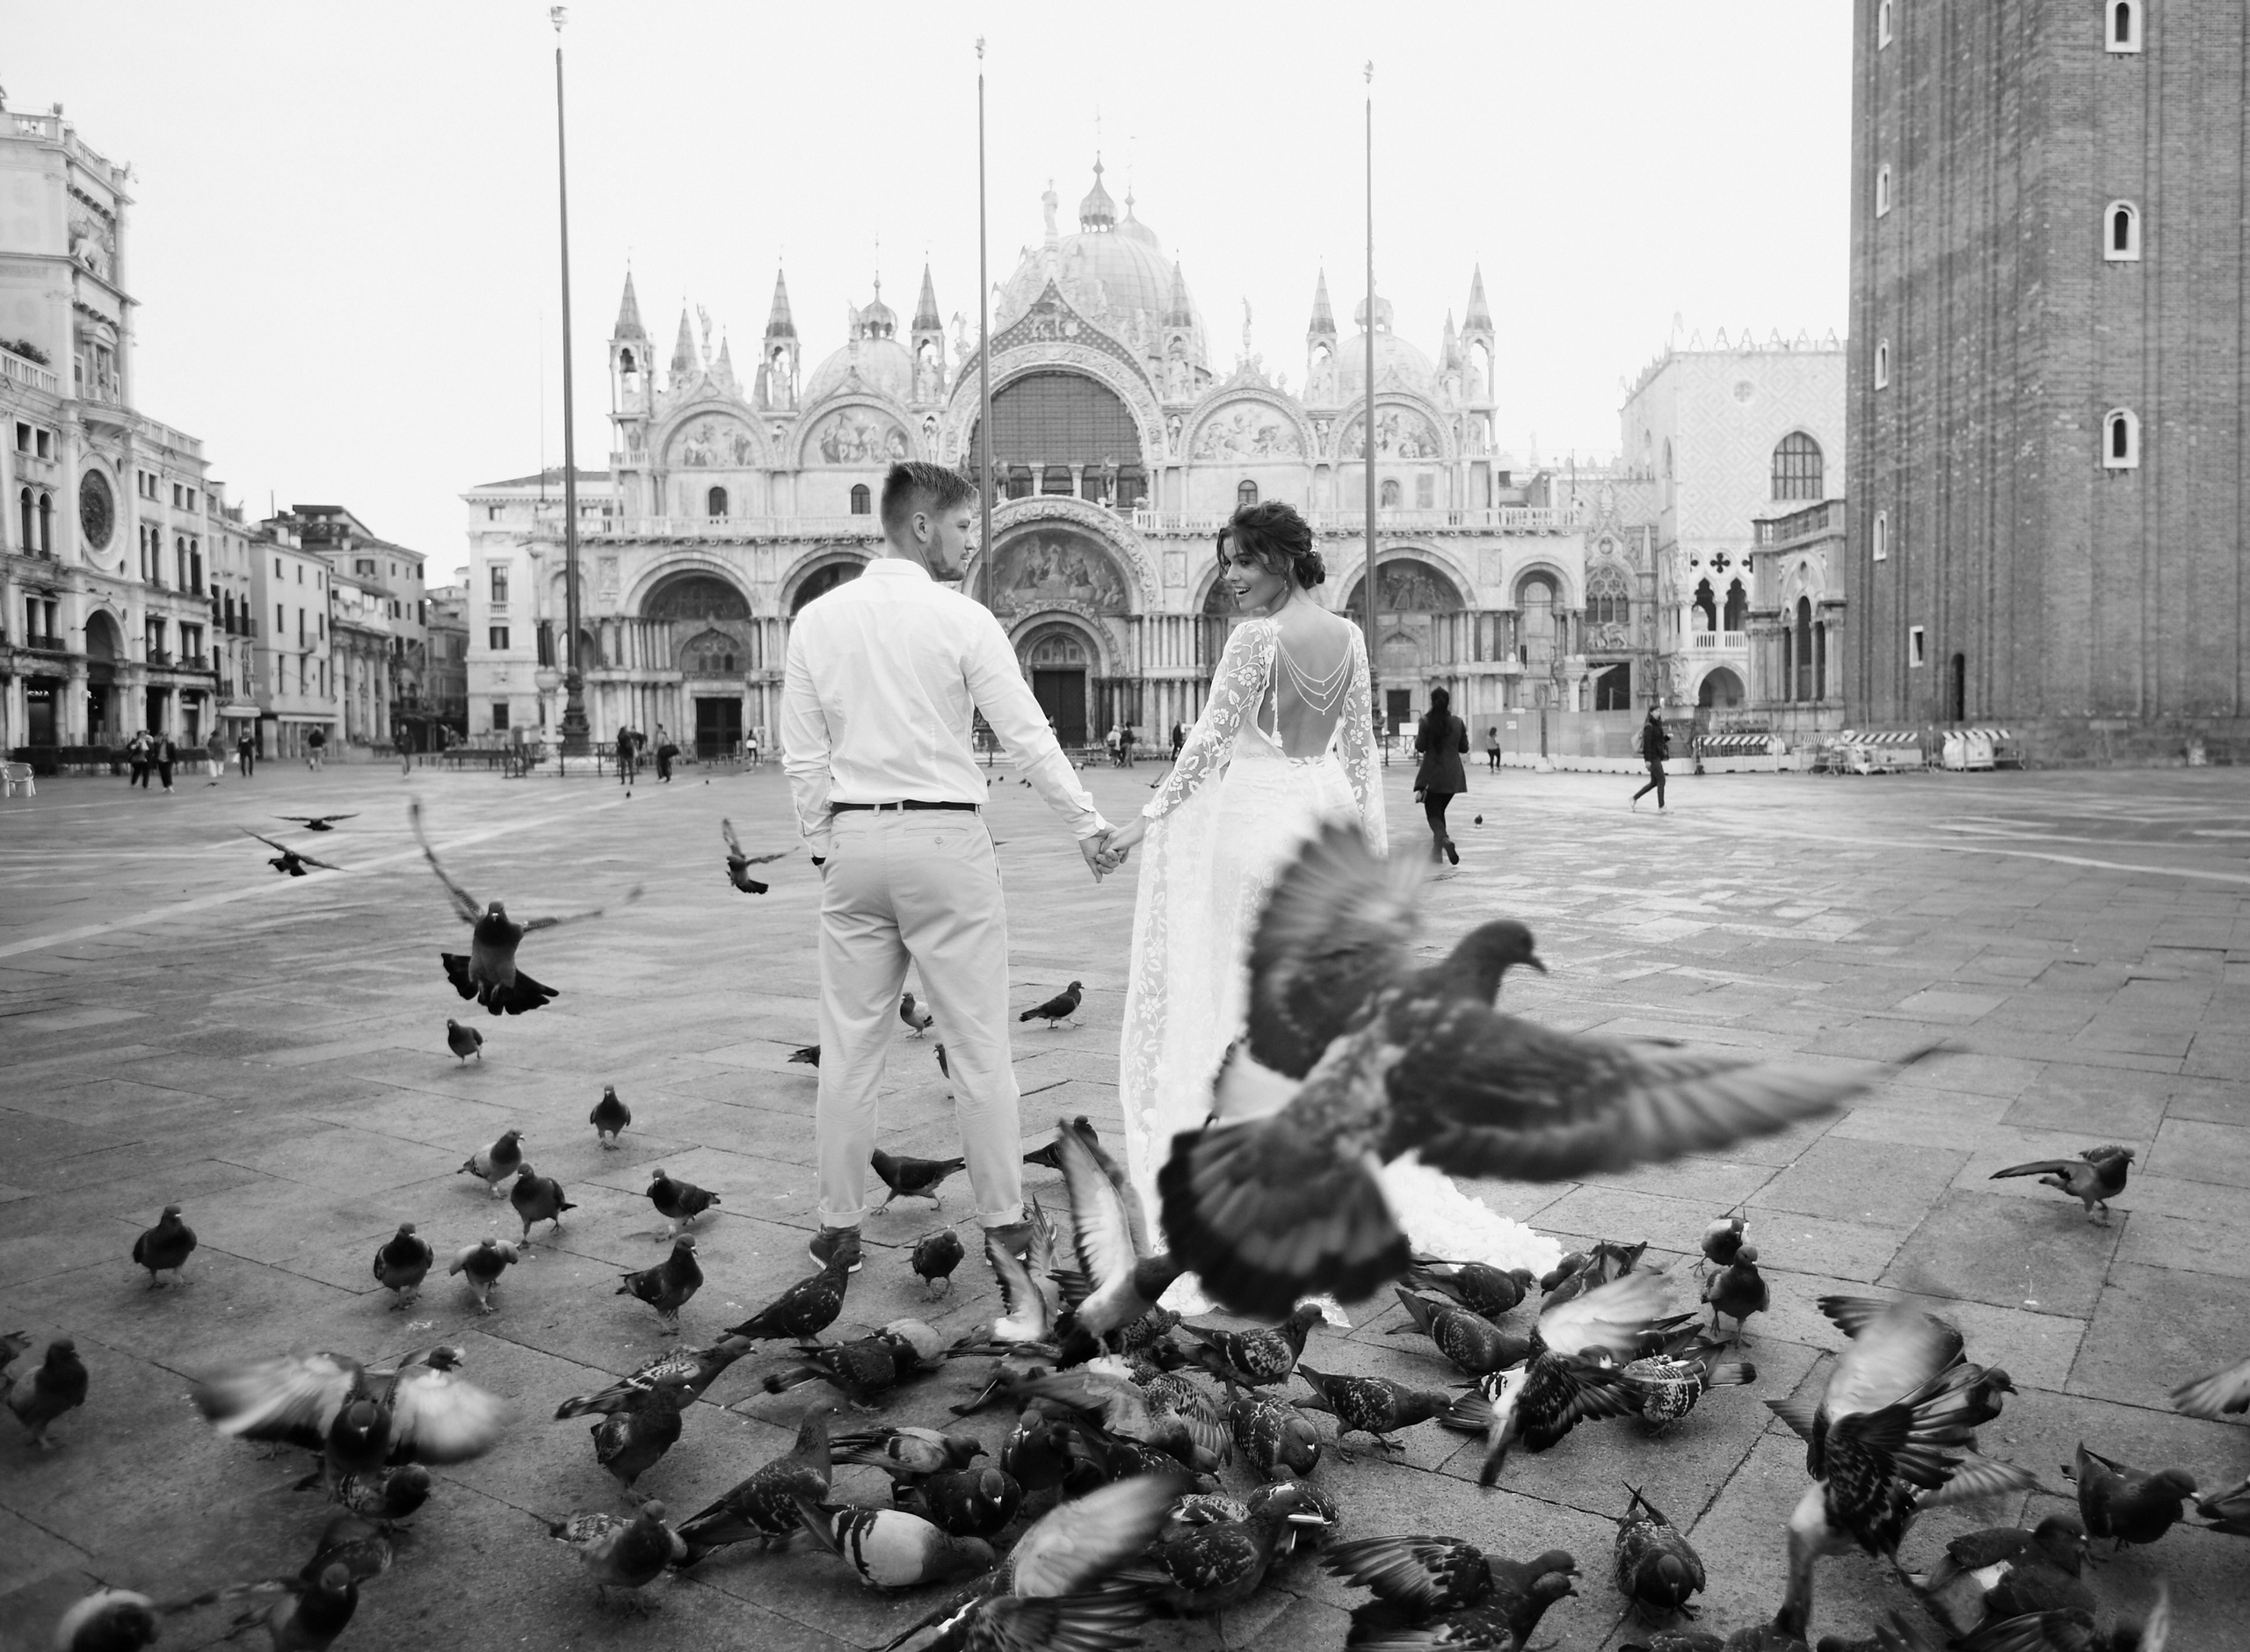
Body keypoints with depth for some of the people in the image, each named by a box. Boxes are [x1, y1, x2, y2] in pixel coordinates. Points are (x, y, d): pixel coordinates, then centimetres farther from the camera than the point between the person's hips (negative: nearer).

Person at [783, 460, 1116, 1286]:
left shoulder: (816, 618, 5)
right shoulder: (962, 619, -7)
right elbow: (1029, 736, -7)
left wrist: (823, 846, 15)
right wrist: (1088, 824, 2)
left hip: (854, 841, 4)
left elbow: (803, 757, 6)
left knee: (850, 1043, 10)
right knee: (978, 1039, 6)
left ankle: (840, 1222, 18)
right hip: (946, 842, -3)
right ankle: (1003, 1215, 16)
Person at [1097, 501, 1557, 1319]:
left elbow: (1209, 737, -13)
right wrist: (1376, 840, 15)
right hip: (1324, 811, 6)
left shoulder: (1255, 636, -12)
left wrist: (1142, 821, -8)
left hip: (1254, 811, -6)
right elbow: (1361, 747, 9)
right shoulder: (1348, 636, 6)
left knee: (1243, 986, 4)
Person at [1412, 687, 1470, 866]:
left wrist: (1418, 735, 10)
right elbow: (1464, 748, 6)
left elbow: (1420, 747, -7)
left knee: (1433, 813, 2)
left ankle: (1444, 839, -28)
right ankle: (1437, 851, 19)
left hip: (1433, 774, -4)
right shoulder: (1458, 722, 0)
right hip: (1452, 776, 4)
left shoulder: (1426, 722, -10)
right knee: (1440, 810, 19)